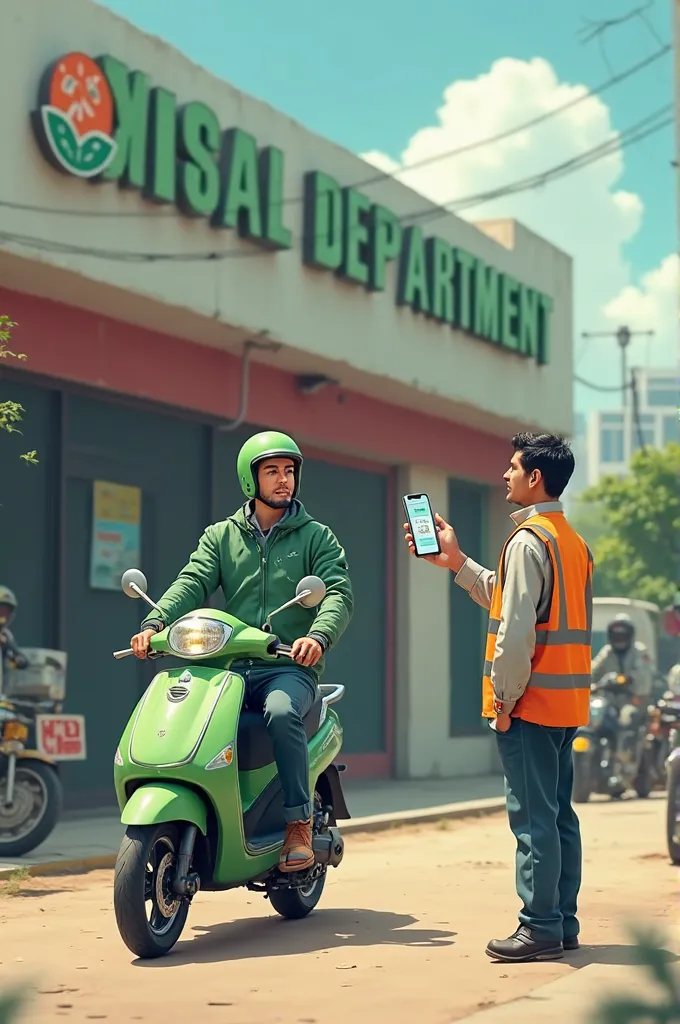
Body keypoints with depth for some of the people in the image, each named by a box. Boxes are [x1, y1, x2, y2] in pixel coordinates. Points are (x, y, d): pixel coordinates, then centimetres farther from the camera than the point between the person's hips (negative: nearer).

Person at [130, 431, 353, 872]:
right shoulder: (222, 536, 17)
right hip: (230, 666, 3)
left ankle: (299, 822, -22)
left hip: (290, 668, -2)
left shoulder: (317, 537, 11)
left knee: (282, 712, -35)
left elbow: (339, 593, -3)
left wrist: (319, 636, -26)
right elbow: (193, 582, 1)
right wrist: (155, 623, -20)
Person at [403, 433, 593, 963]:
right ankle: (563, 922, 16)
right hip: (567, 702, 9)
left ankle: (540, 928, -3)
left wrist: (504, 699, -13)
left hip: (532, 701, -9)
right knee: (559, 814, 12)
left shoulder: (529, 539, -13)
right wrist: (458, 564, 26)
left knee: (532, 816, -6)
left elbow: (516, 627, -19)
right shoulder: (574, 542, 16)